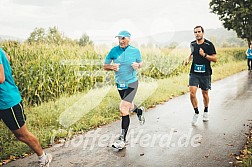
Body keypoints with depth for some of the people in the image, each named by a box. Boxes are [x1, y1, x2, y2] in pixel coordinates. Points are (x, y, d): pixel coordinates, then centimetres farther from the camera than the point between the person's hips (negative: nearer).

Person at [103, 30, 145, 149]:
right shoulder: (114, 51, -4)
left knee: (123, 109, -16)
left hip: (131, 83, -4)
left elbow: (140, 63, 10)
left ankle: (122, 139, -6)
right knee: (128, 105, 24)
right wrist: (112, 67, -21)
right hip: (119, 84, 4)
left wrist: (137, 65, -14)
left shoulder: (135, 51, -6)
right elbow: (105, 66, 1)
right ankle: (139, 111, 61)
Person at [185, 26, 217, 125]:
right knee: (192, 93, -11)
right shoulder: (192, 44, 6)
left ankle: (206, 112, 34)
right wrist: (188, 59, 9)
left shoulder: (209, 45, -7)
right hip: (194, 73, 2)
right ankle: (196, 112, 9)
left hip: (205, 73, -2)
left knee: (205, 93, 10)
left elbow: (215, 59, -7)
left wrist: (204, 55, -20)